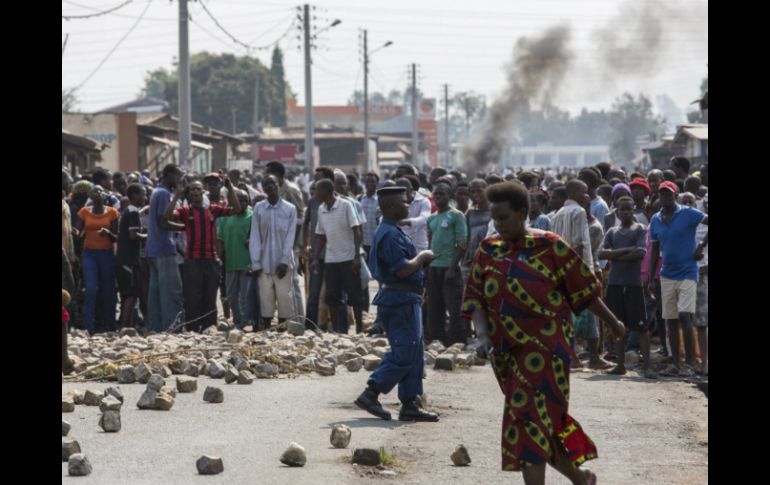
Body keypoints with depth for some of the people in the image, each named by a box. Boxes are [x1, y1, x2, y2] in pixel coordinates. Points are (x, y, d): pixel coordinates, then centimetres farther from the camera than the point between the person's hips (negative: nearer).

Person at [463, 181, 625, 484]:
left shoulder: (550, 247, -7)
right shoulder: (488, 250, 6)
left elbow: (583, 289, 0)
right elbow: (474, 297, 5)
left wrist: (613, 323, 9)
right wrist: (483, 335, -11)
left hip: (543, 347, -5)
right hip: (507, 350, 5)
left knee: (529, 419, -13)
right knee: (545, 421, 12)